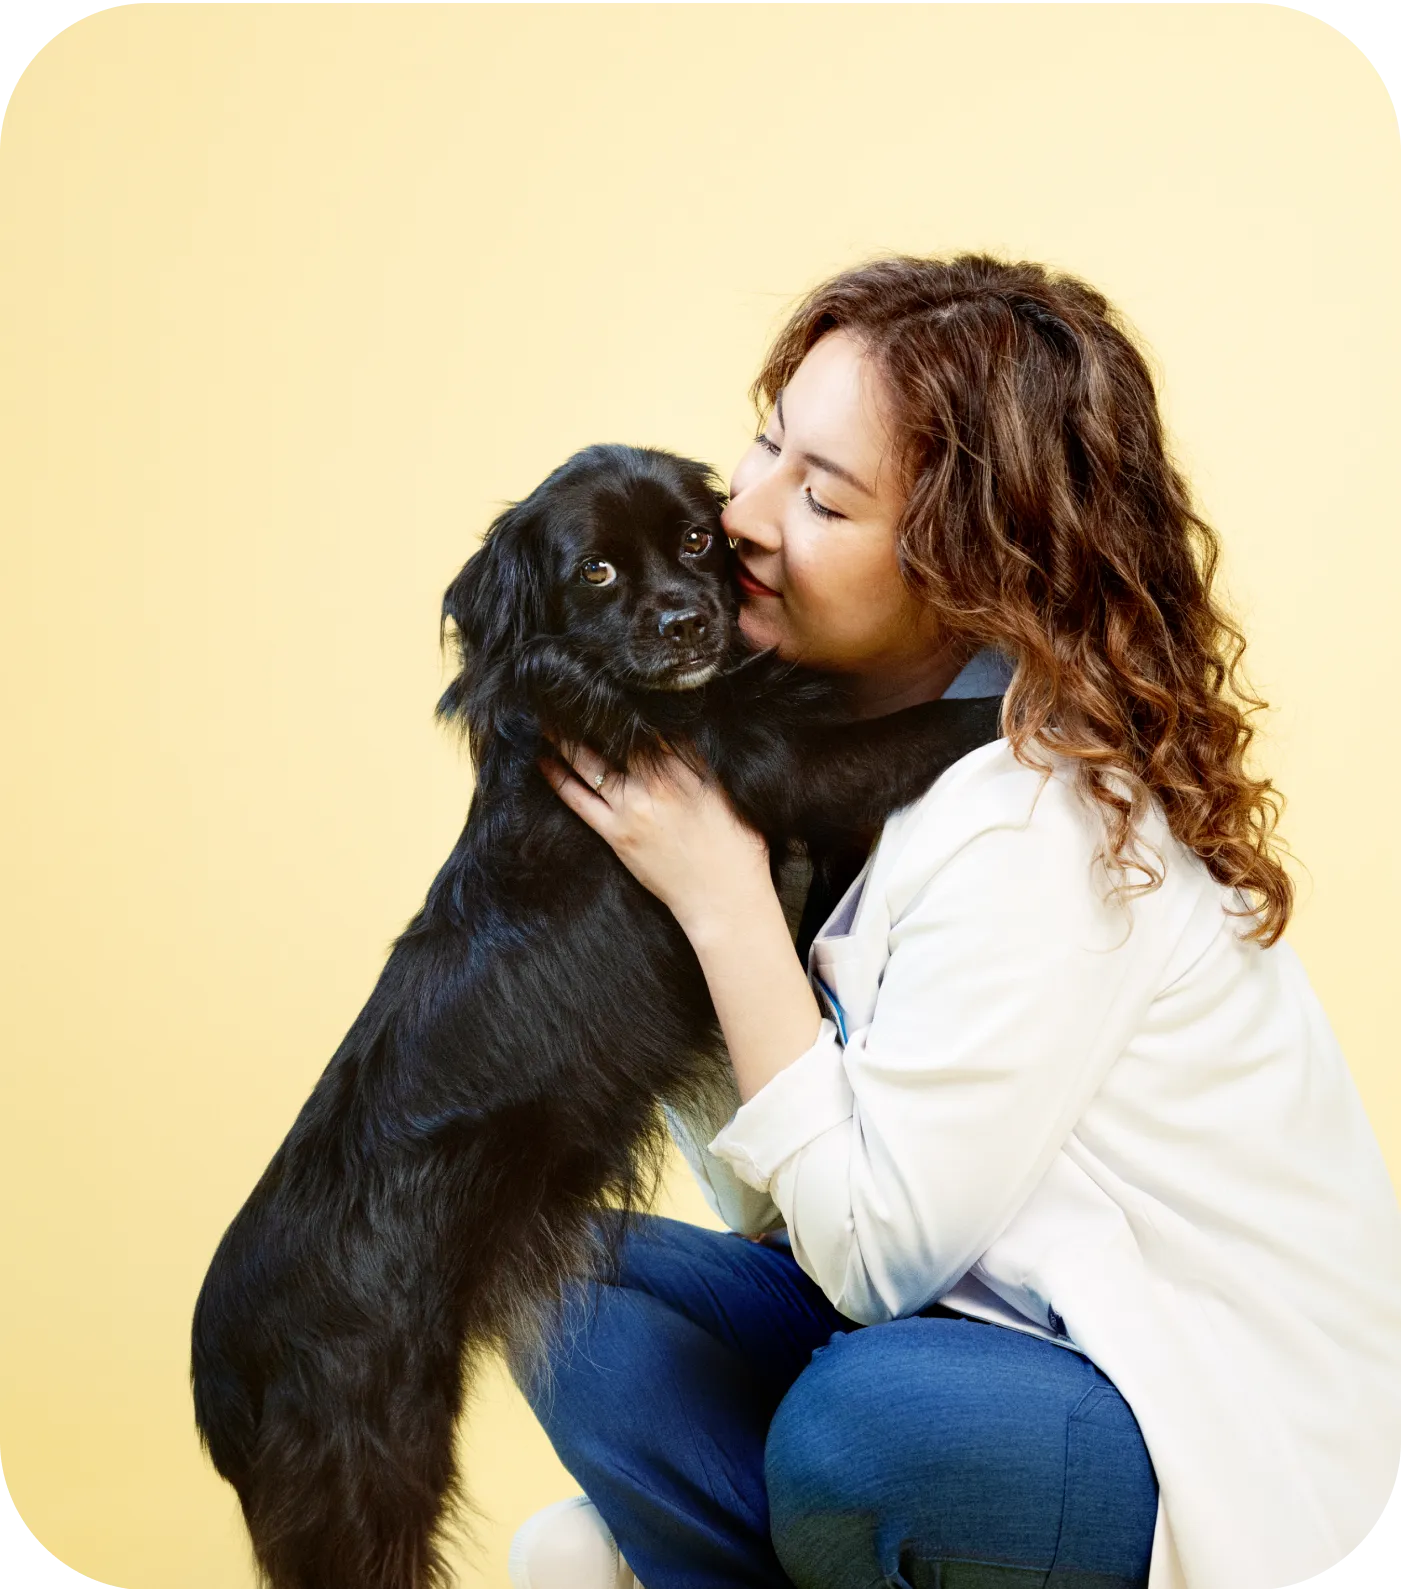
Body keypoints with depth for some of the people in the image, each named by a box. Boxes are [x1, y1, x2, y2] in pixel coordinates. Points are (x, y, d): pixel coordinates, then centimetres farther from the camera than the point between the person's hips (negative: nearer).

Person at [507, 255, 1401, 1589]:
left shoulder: (1038, 828, -26)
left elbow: (872, 1249, -21)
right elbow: (778, 1206, -1)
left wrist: (721, 898, -23)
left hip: (1225, 1418, -7)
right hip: (987, 1310, 7)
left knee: (860, 1426, -33)